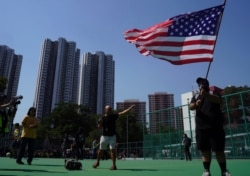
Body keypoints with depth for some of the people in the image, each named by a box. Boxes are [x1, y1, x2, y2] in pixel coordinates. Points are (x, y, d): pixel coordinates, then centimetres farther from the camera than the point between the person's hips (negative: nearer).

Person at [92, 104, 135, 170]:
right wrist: (100, 122, -21)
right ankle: (97, 162, 31)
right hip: (104, 136, 1)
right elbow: (99, 127, 1)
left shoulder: (113, 116, 0)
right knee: (101, 150, 11)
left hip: (112, 136, -1)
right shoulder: (102, 118, -1)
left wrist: (131, 107, -14)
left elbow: (122, 112, -7)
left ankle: (114, 165, 0)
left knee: (112, 149, -8)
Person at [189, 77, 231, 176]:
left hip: (215, 127, -2)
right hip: (201, 128, 3)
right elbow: (191, 107, -2)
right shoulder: (196, 97, 15)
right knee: (205, 150, 2)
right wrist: (196, 104, -27)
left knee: (219, 150, 0)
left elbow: (218, 100, -18)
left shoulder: (213, 93, 5)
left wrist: (206, 94, -39)